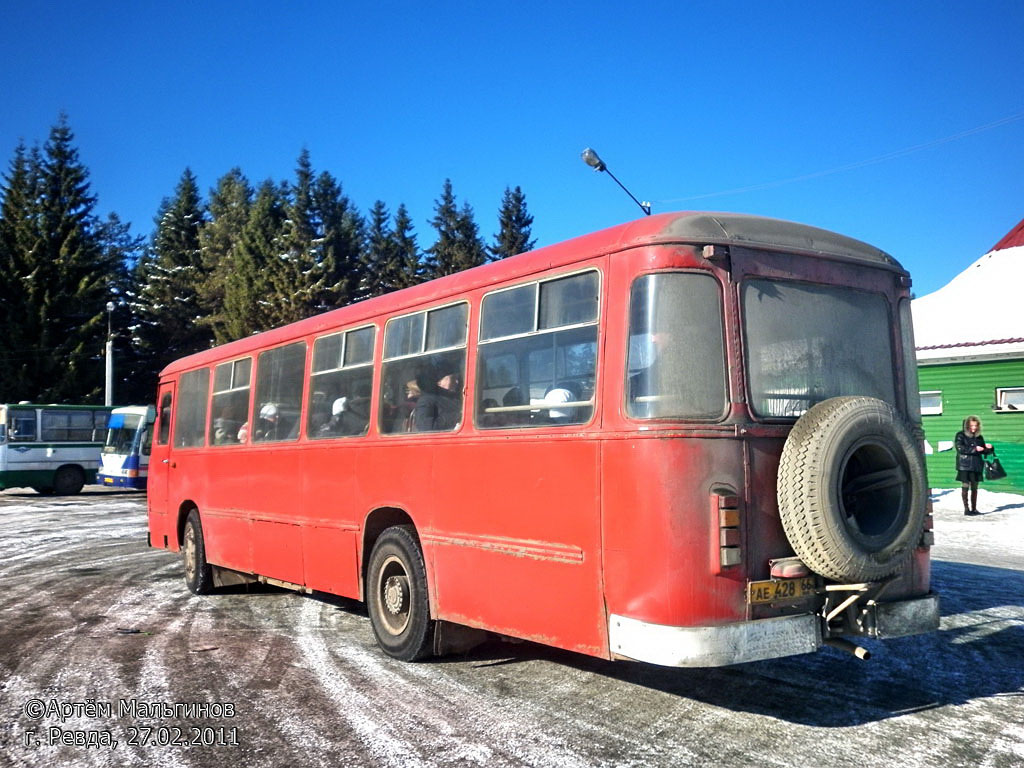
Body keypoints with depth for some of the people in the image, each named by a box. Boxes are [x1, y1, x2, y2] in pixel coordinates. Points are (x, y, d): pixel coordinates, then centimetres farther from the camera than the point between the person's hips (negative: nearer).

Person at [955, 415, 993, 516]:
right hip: (964, 466, -5)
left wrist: (988, 448, -4)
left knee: (974, 488, 8)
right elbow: (960, 448, -15)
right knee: (965, 486, -6)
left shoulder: (979, 437, 14)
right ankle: (966, 509, -2)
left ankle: (974, 509, 14)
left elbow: (984, 451, 18)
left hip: (976, 466, 5)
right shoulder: (960, 435, -1)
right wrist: (974, 449, -19)